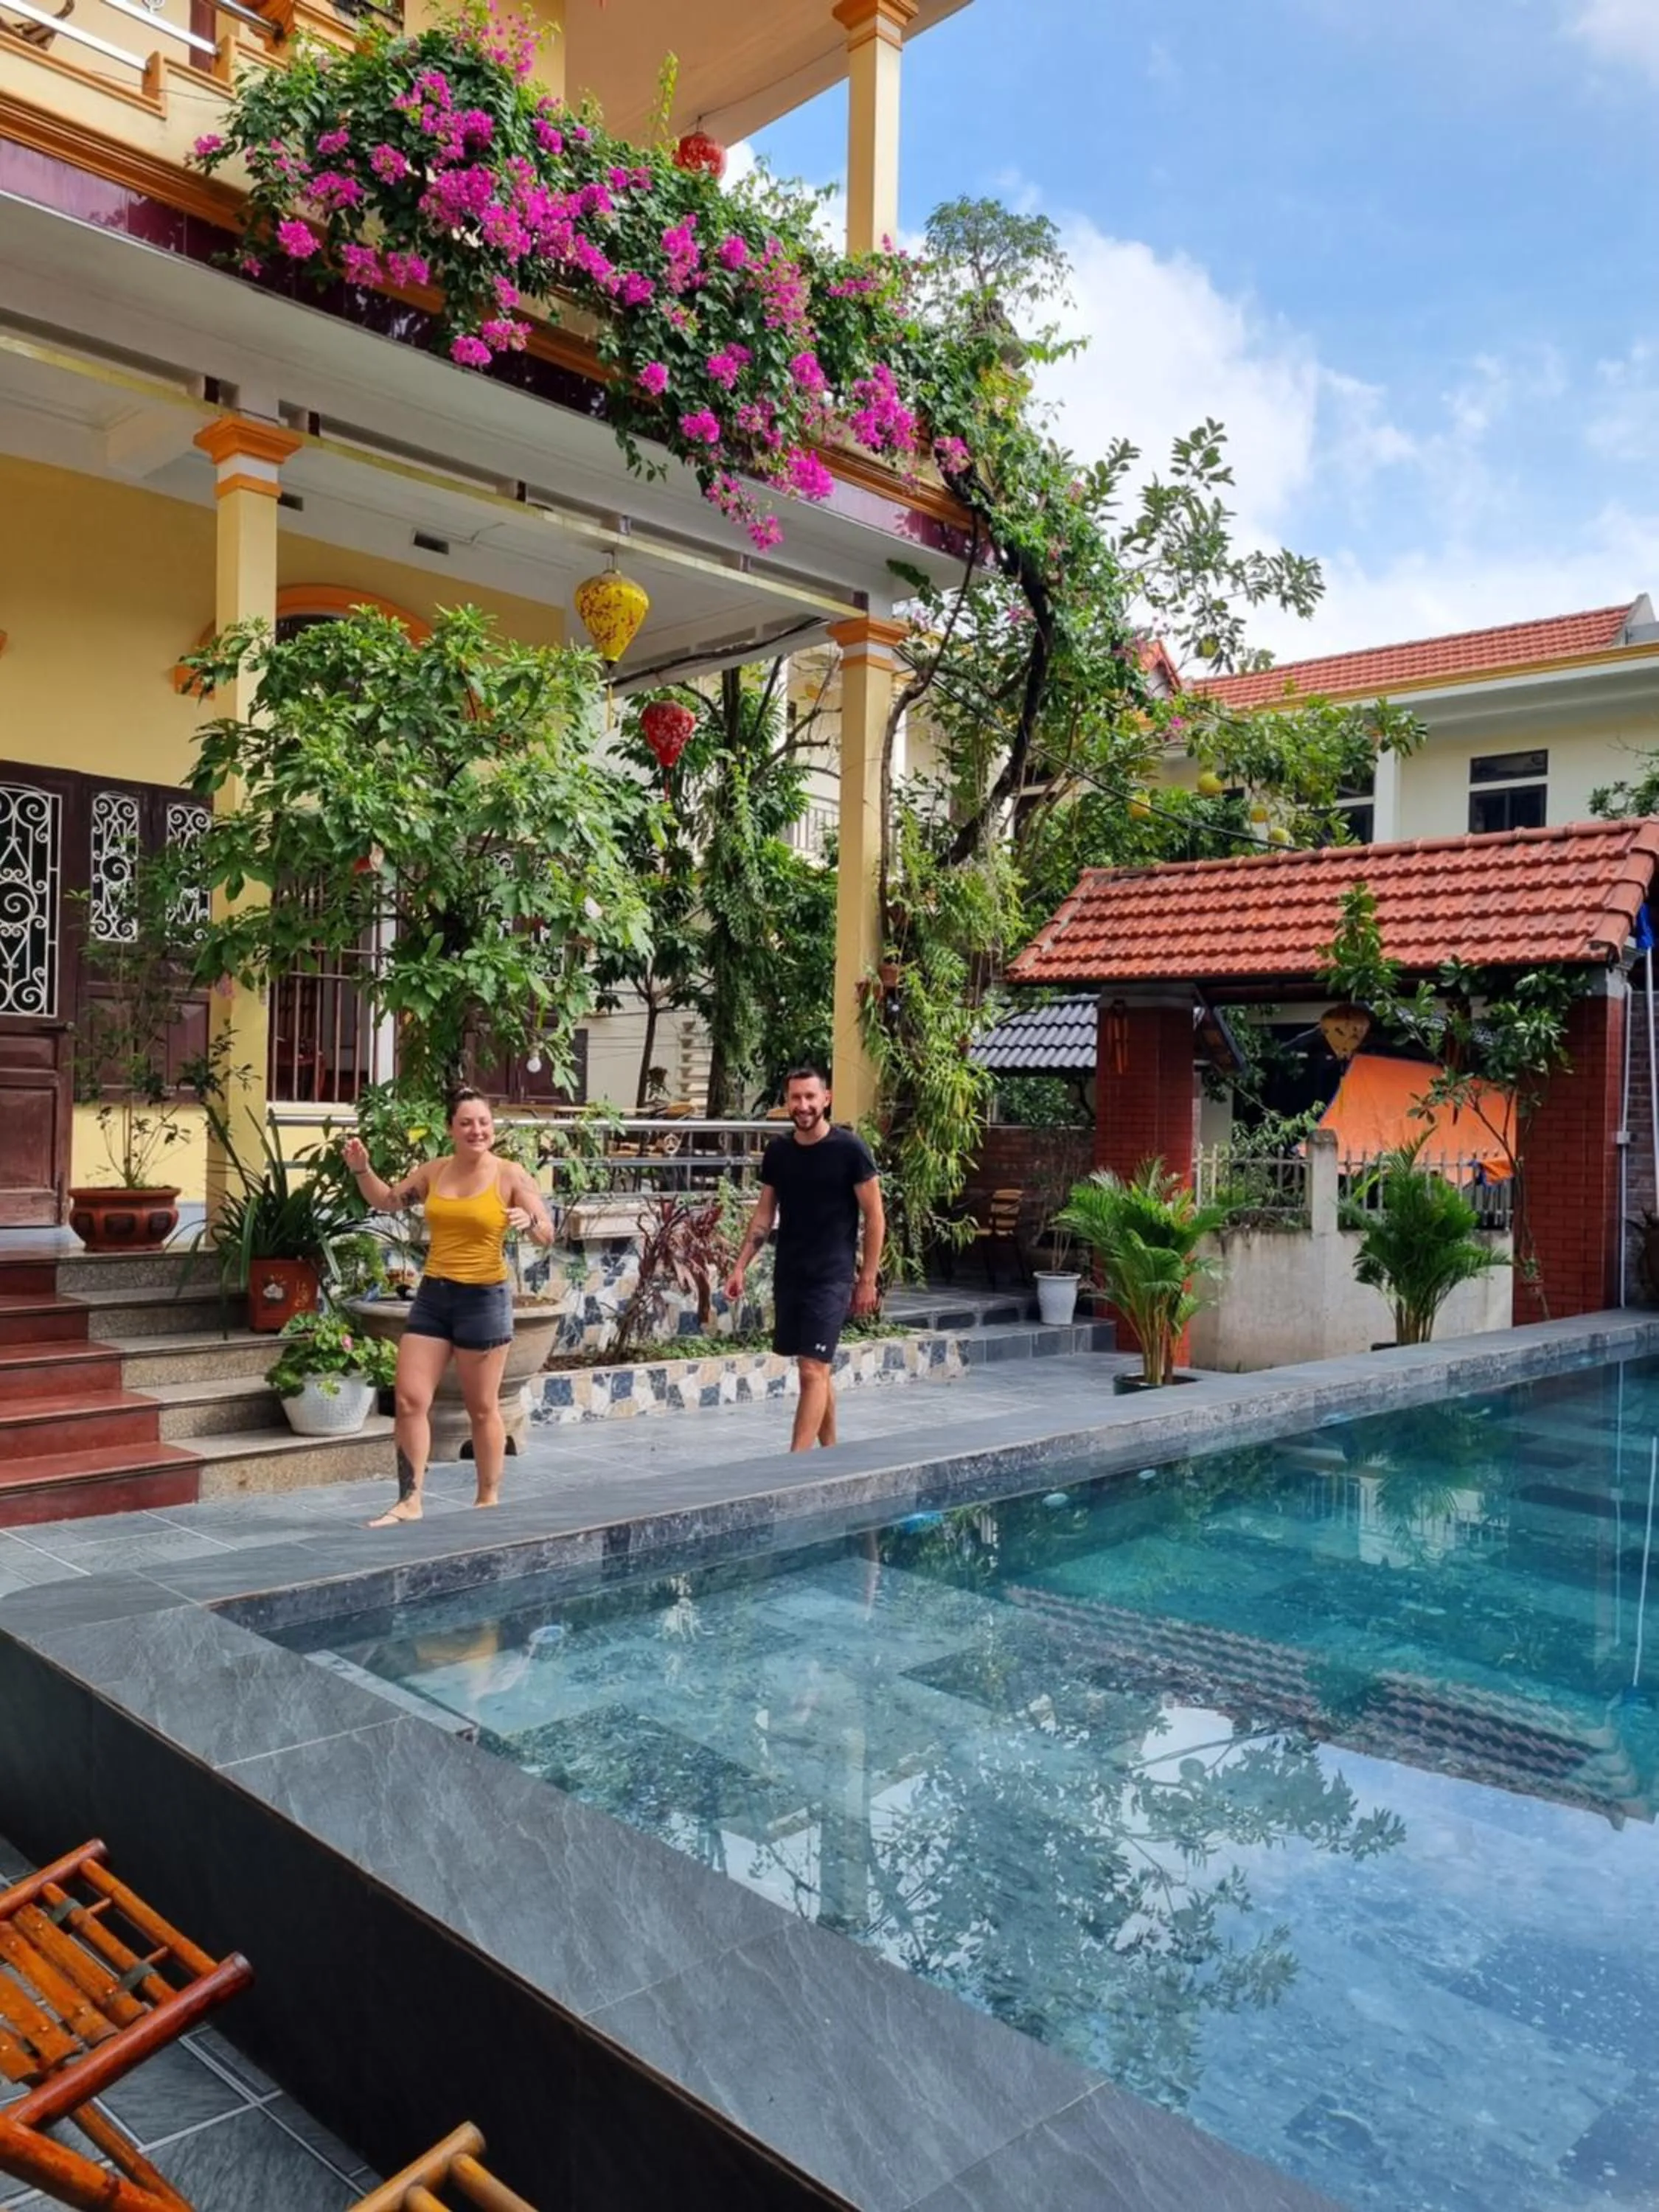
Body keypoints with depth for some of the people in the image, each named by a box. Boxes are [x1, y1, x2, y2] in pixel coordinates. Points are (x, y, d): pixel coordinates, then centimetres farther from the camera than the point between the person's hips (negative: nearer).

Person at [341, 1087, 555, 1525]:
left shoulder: (510, 1176, -8)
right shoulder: (434, 1171, 6)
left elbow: (548, 1235, -9)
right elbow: (388, 1201, 20)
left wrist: (530, 1222, -31)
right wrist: (362, 1170, 4)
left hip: (484, 1298, -5)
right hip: (432, 1294, 5)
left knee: (482, 1408, 6)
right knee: (410, 1400, 2)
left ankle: (489, 1500, 21)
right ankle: (409, 1502, 11)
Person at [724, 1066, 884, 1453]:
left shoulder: (850, 1150, -9)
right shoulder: (777, 1152, 5)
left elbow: (875, 1218, -5)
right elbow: (764, 1215, 12)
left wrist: (867, 1280, -7)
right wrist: (740, 1267, 4)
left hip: (831, 1277, -5)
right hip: (788, 1276, 5)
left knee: (814, 1370, -10)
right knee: (815, 1368, 14)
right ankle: (829, 1452, 27)